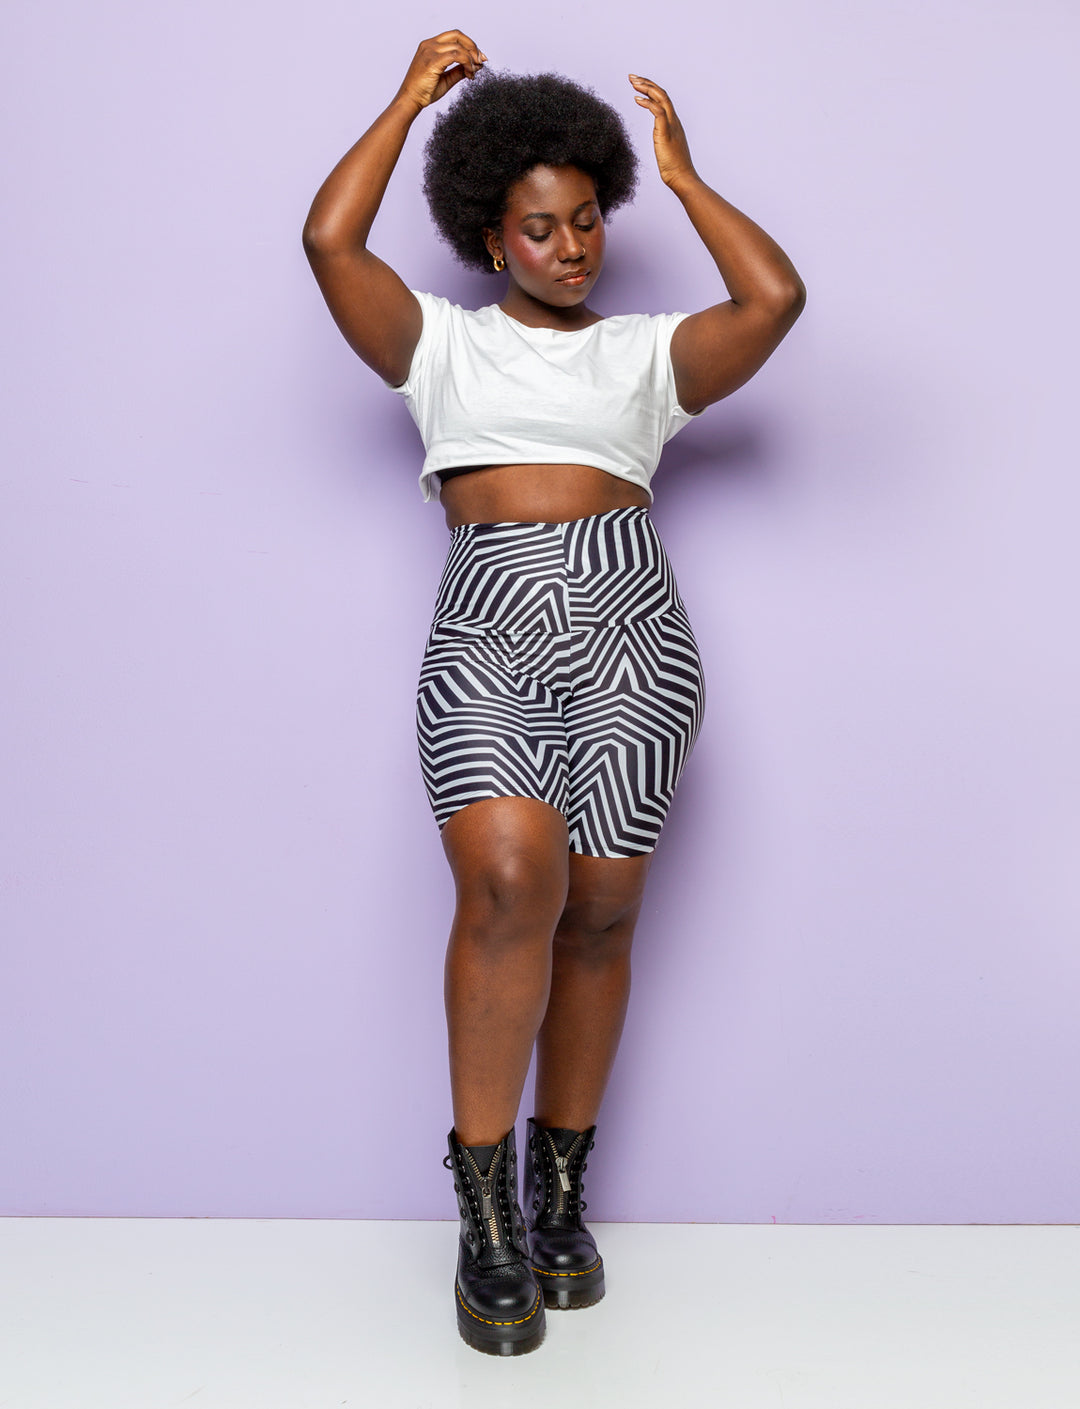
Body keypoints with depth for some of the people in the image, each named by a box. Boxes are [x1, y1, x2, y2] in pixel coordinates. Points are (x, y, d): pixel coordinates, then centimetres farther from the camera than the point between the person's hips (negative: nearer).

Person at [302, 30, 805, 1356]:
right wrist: (410, 99, 14)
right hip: (486, 628, -2)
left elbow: (775, 297, 2)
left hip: (630, 625, 2)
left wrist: (683, 174, 15)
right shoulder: (442, 344, 18)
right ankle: (483, 1209, -9)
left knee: (598, 914, -1)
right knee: (507, 881, -24)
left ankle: (559, 1188, 18)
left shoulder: (647, 352, 19)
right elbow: (330, 239, 4)